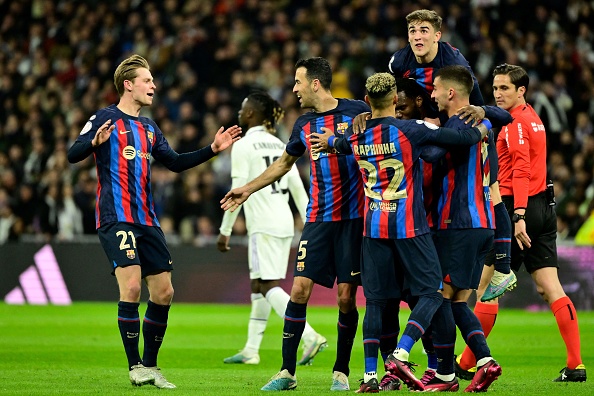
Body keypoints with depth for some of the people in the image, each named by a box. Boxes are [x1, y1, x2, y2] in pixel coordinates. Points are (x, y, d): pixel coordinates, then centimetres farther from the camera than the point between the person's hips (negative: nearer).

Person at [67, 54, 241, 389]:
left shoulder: (149, 127, 19)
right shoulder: (105, 119, -3)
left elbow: (175, 163, 24)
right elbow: (73, 155, -11)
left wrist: (213, 149, 16)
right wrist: (95, 142, -32)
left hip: (147, 221, 7)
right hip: (116, 218, -7)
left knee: (164, 292, 4)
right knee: (131, 286, -19)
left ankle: (150, 365, 16)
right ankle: (136, 367, -12)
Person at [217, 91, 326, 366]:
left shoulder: (243, 146, -8)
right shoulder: (279, 145, 13)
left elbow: (238, 192, -13)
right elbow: (298, 188, 11)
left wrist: (225, 231, -8)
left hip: (263, 225, -8)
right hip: (285, 222, 8)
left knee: (269, 286, -9)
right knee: (258, 284, 14)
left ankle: (310, 337, -24)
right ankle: (251, 350, 17)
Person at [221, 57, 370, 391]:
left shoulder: (357, 112, -4)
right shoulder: (304, 124, 12)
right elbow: (284, 163, 28)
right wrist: (248, 189, 32)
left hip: (353, 217, -4)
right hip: (318, 219, 4)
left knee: (346, 296, -2)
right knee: (300, 288, -5)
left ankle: (341, 372, 12)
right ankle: (287, 371, 0)